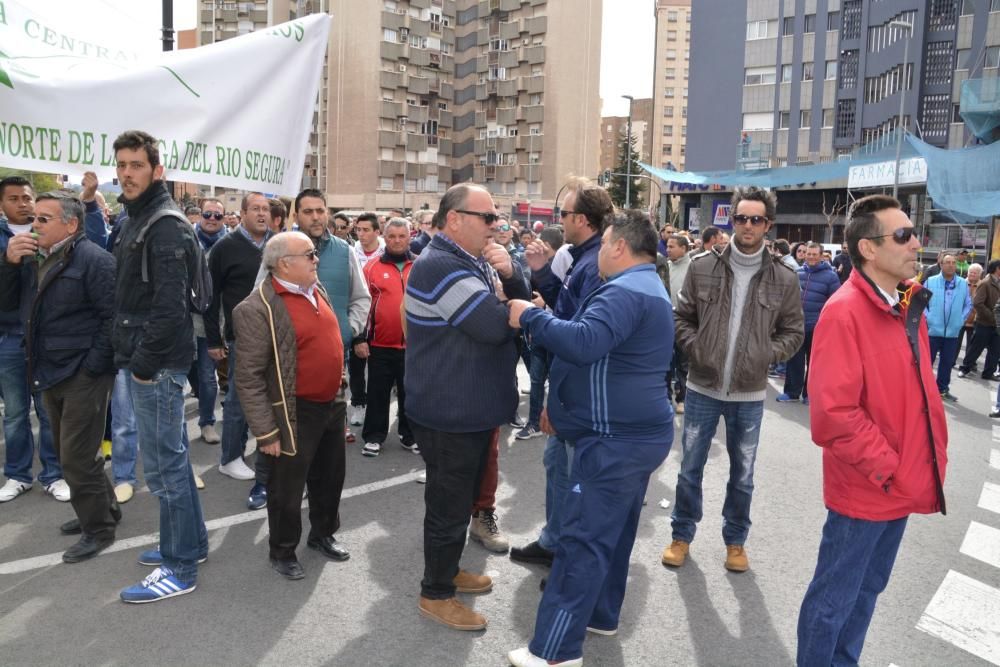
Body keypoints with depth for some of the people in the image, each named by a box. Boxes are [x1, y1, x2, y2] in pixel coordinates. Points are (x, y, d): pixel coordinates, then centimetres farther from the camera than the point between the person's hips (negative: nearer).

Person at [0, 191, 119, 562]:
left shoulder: (94, 260, -15)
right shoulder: (32, 259, 11)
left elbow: (114, 315, -19)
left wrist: (93, 365, -19)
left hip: (83, 374, -9)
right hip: (50, 374, 9)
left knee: (76, 457, -3)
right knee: (69, 453, 18)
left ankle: (99, 528, 13)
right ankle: (102, 509, 35)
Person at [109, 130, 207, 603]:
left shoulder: (166, 226, -15)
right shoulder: (136, 221, 16)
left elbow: (170, 305, -23)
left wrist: (145, 361, -18)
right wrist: (129, 353, 14)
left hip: (158, 363, -10)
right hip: (143, 359, 10)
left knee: (164, 463, -3)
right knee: (170, 457, 17)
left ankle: (180, 567, 8)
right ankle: (190, 541, 30)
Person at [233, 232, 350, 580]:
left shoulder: (316, 288, 4)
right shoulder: (258, 309, -21)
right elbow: (248, 378, -20)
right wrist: (266, 432, -19)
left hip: (332, 404, 7)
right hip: (296, 415, -7)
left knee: (330, 477, 21)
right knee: (287, 489, 10)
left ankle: (322, 534, 43)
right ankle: (283, 552, 31)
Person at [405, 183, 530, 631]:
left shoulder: (472, 262, 11)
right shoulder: (440, 266, -22)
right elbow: (495, 325, -30)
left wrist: (509, 273, -11)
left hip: (471, 408, 10)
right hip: (449, 413, -10)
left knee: (461, 499, 22)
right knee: (448, 504, 4)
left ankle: (448, 570, 40)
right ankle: (435, 593, 20)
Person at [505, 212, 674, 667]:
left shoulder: (625, 291, -18)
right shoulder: (648, 288, 18)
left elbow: (585, 342, -34)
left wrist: (530, 316, -22)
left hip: (617, 437, -11)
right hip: (639, 431, 11)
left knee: (585, 538, -6)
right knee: (614, 529, 20)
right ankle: (600, 615, 34)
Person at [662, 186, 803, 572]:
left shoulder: (784, 279, -3)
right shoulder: (703, 268, -3)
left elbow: (793, 332, 4)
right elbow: (682, 317, 4)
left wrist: (765, 355, -11)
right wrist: (696, 349, -11)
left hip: (750, 394, 0)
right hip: (703, 388, 0)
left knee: (742, 475, 14)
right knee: (690, 469, 12)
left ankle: (735, 540, 34)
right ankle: (682, 534, 31)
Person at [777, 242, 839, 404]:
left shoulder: (830, 276, -4)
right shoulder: (798, 272, 7)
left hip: (817, 327, -3)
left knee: (813, 362, 8)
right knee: (794, 360, 7)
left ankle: (809, 393, 18)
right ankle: (791, 391, 16)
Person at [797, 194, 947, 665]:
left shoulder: (908, 304, 6)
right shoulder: (844, 312, -21)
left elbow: (921, 391, 15)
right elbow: (833, 415, -25)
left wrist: (933, 457, 8)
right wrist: (886, 470, -18)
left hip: (901, 488, 9)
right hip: (864, 491, -8)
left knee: (867, 591, 23)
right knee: (833, 600, 8)